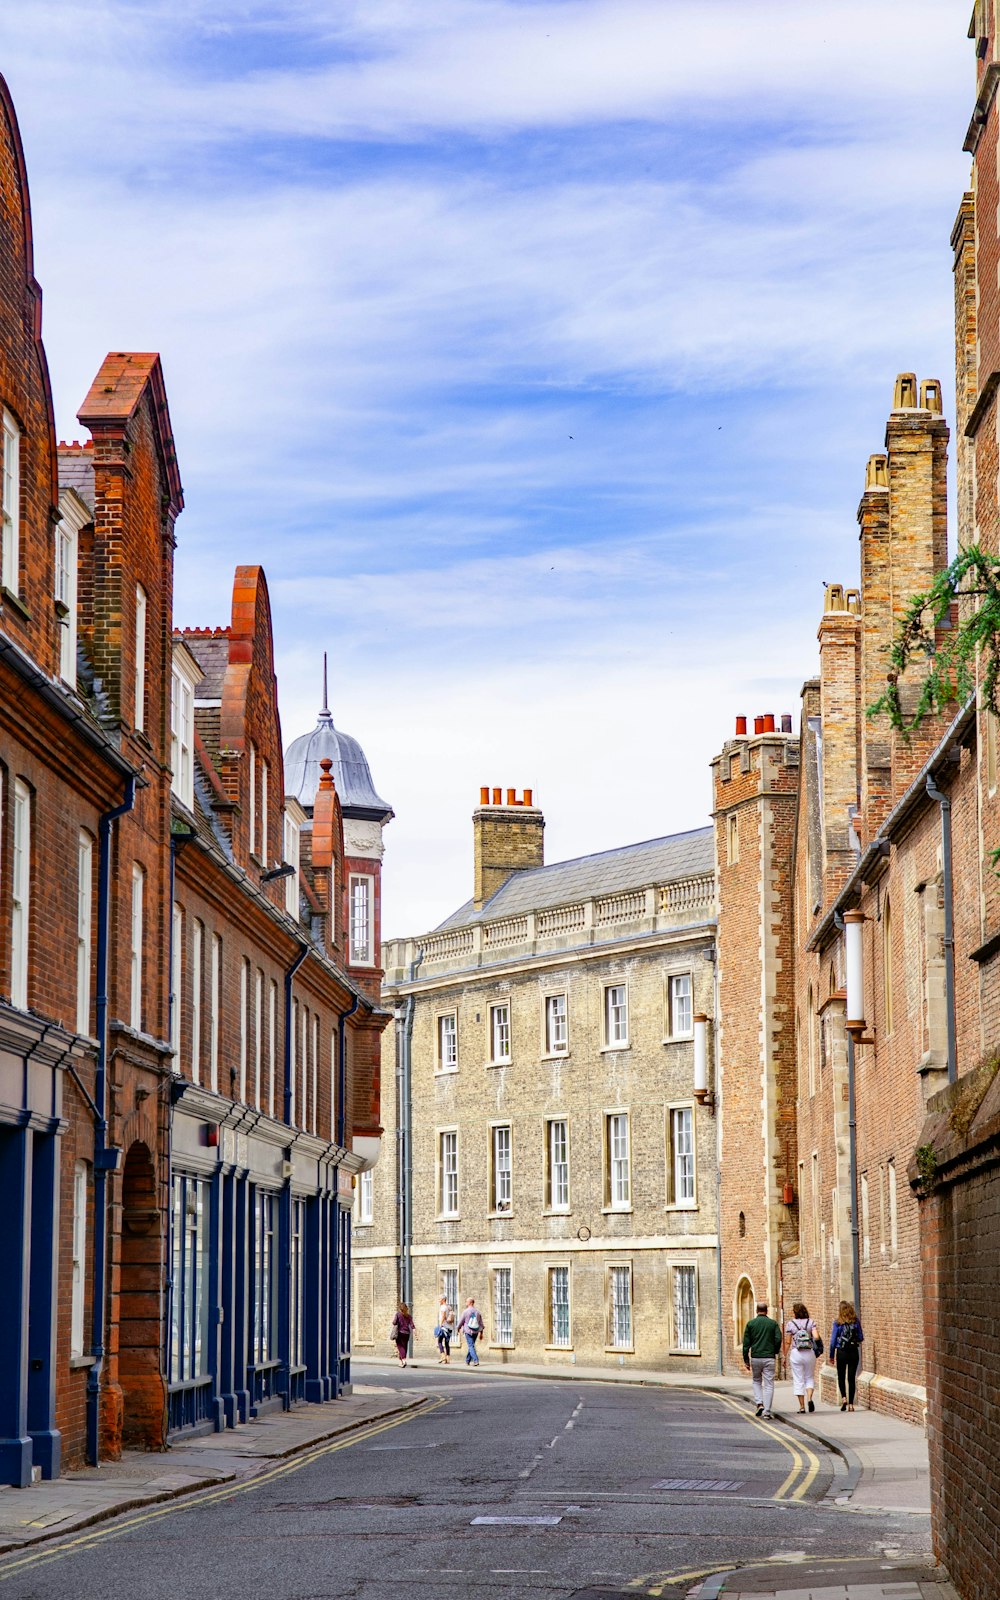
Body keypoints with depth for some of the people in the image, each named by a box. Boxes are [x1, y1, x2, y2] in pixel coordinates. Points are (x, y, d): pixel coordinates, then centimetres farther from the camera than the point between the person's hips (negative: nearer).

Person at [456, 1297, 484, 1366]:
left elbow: (461, 1321, -1)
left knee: (471, 1346, -6)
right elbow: (481, 1323, 6)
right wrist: (481, 1333, 13)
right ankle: (468, 1361, 27)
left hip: (468, 1331, -5)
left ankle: (476, 1360, -21)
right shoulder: (478, 1311, 4)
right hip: (476, 1332, 5)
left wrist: (458, 1328, 18)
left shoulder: (465, 1311, -10)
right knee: (470, 1346, 18)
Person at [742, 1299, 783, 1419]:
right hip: (769, 1358, -1)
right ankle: (767, 1411, -4)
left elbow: (746, 1343, 2)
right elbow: (778, 1339, -5)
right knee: (769, 1385, 3)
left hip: (755, 1357, 1)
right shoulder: (773, 1323, 2)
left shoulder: (751, 1323, 3)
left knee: (757, 1381, 20)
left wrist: (746, 1359, 7)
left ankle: (759, 1404, 2)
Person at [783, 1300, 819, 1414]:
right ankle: (809, 1398, -8)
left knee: (798, 1380, 5)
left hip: (796, 1353, -2)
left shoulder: (790, 1324, -3)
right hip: (810, 1353, 2)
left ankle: (802, 1406, 4)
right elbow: (816, 1337, -8)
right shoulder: (811, 1322, 2)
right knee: (810, 1378, 16)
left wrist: (785, 1357, 4)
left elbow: (787, 1342, -3)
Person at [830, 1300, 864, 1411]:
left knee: (841, 1377, 15)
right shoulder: (856, 1322, -3)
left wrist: (831, 1356, 5)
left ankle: (844, 1398, -4)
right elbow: (861, 1338, 0)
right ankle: (851, 1403, 6)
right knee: (852, 1378, 8)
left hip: (841, 1352, -1)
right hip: (854, 1352, 1)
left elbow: (833, 1340, -4)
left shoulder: (838, 1323, -7)